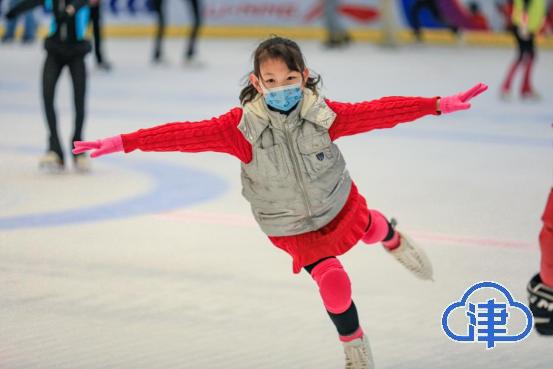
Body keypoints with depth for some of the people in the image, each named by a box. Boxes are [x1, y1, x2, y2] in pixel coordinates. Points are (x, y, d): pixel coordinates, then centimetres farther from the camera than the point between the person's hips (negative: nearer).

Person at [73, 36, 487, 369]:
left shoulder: (323, 114, -27)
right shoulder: (242, 126, -32)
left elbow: (379, 112, -27)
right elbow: (187, 134, -38)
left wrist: (438, 105, -30)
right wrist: (123, 143, -45)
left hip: (337, 201, 2)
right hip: (290, 227, -2)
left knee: (369, 227, 27)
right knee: (332, 281, -9)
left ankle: (395, 240, 67)